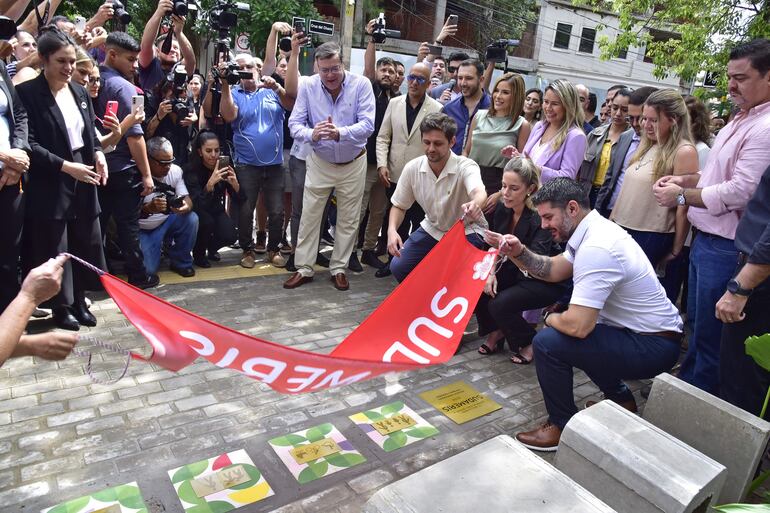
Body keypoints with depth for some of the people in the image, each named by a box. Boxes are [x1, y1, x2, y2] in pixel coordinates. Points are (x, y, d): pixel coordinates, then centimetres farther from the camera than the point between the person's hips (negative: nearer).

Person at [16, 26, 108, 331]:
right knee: (55, 248, 4)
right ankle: (61, 306, 19)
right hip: (50, 183, -6)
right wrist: (66, 166, -20)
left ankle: (79, 300, 26)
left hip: (84, 179, 6)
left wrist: (98, 153, -3)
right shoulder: (27, 93, -9)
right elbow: (29, 144, -14)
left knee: (86, 242, 11)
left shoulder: (80, 92, 10)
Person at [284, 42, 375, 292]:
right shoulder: (308, 86, -11)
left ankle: (338, 268, 24)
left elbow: (368, 124, -24)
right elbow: (294, 124, -14)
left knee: (348, 219, 9)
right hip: (320, 162, 1)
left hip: (353, 163, 0)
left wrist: (340, 133, -42)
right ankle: (304, 268, 18)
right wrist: (311, 134, -37)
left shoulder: (361, 84, -16)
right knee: (309, 216, 4)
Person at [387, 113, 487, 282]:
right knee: (398, 267, -9)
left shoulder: (465, 167, -25)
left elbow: (480, 193, -47)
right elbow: (399, 206, 0)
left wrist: (475, 204, -72)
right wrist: (392, 230, -20)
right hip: (431, 229, 4)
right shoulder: (412, 168, -12)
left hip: (465, 232, -4)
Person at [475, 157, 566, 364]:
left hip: (544, 280, -6)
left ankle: (529, 343, 4)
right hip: (515, 272, 7)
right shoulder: (502, 208, -6)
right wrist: (491, 273, -13)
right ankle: (496, 332, 10)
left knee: (499, 305, -25)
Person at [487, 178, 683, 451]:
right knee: (561, 323, 25)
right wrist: (519, 252, -4)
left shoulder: (596, 249, -28)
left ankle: (563, 426, 3)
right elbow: (553, 270, 13)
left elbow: (578, 326, -31)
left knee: (547, 342, -19)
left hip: (653, 347, -10)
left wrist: (550, 319, -9)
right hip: (654, 333, 10)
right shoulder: (595, 230, 3)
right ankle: (620, 399, 32)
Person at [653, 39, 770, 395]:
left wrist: (681, 196, -14)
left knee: (709, 335, 4)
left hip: (726, 248, -10)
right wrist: (685, 179, 7)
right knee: (695, 323, 21)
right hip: (704, 239, 10)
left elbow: (739, 192, -25)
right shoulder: (740, 121, 13)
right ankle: (685, 384, 36)